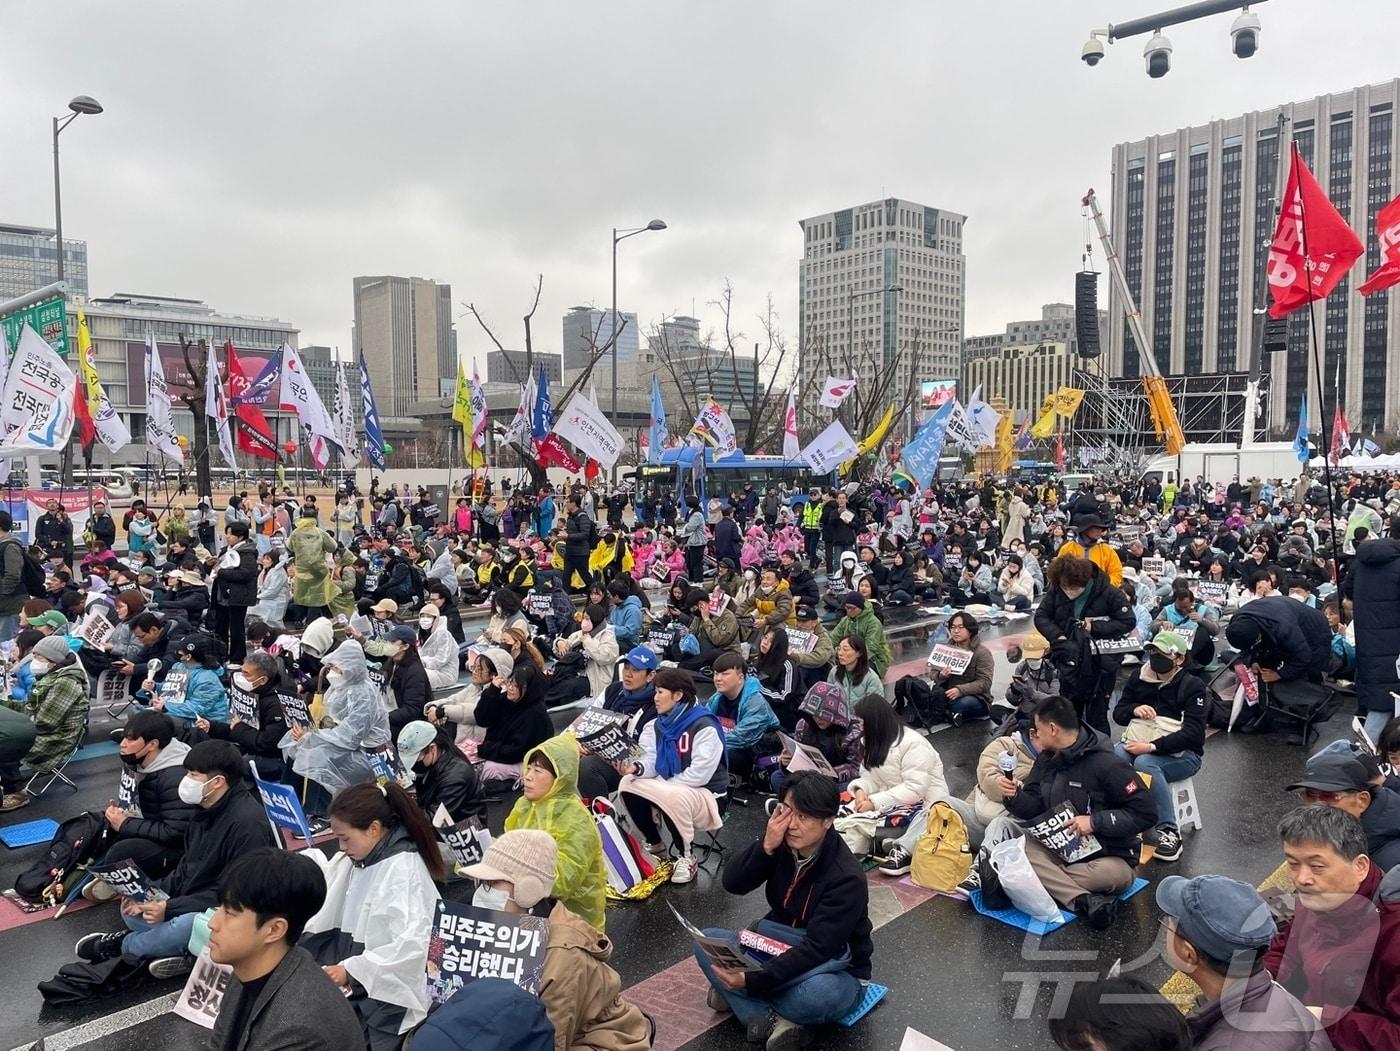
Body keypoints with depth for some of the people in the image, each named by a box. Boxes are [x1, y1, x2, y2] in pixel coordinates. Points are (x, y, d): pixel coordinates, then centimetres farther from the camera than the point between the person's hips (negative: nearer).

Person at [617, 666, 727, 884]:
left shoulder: (705, 727, -21)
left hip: (706, 795, -8)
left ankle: (685, 857, -14)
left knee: (670, 798, -38)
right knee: (628, 785, -13)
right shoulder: (658, 725, 5)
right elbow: (652, 763, 1)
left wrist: (662, 786, -21)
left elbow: (698, 775, -26)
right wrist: (635, 768, -22)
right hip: (670, 789, 8)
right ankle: (655, 846, 7)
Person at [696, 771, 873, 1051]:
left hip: (835, 970, -5)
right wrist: (767, 847, -30)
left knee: (817, 994, -40)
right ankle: (772, 1021, -25)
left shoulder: (846, 878, -26)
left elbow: (817, 949, -30)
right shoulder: (783, 845, -10)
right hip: (782, 952, 6)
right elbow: (732, 883, -13)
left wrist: (752, 980, -39)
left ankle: (737, 997, -16)